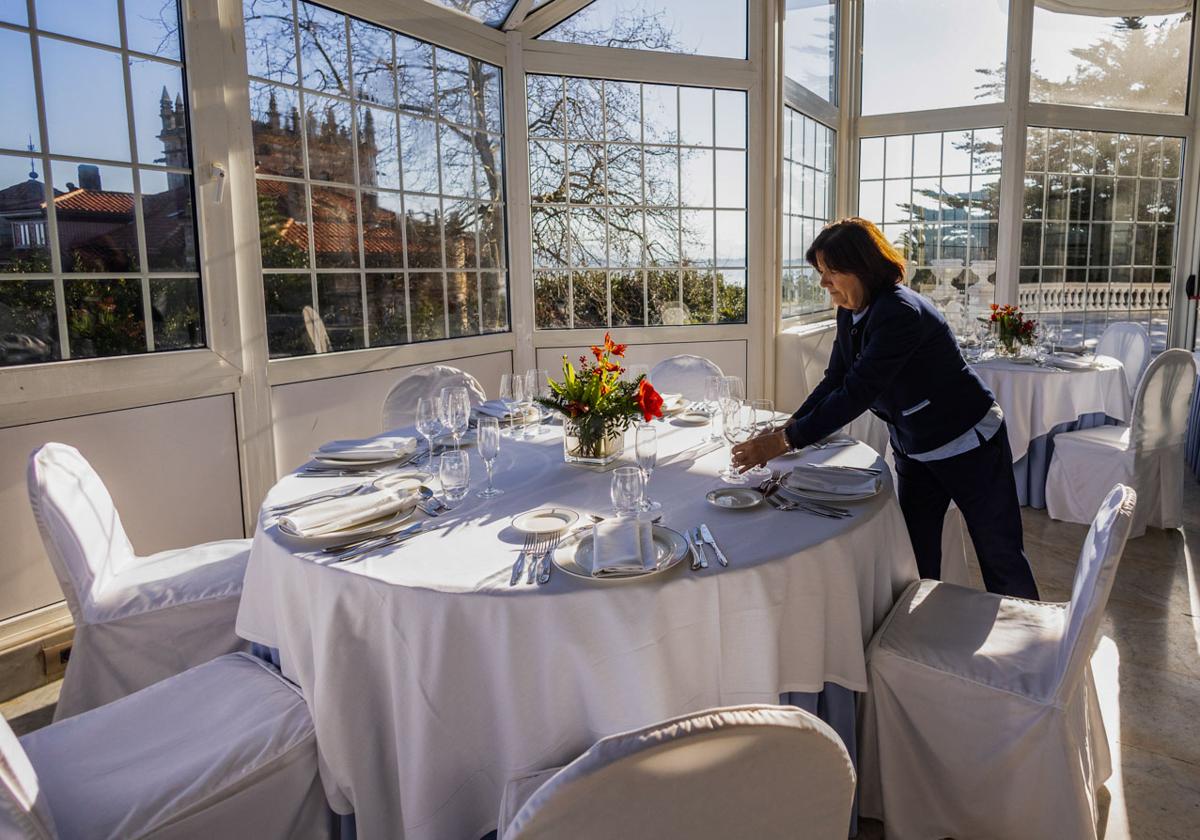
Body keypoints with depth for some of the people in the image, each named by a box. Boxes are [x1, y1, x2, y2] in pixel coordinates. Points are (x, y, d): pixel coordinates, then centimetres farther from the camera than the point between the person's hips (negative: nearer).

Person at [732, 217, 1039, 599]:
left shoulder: (899, 312, -30)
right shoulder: (851, 312, -2)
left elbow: (856, 394, -35)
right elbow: (834, 382, 1)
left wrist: (785, 441, -34)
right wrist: (787, 427, -12)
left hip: (969, 444, -8)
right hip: (914, 449, 8)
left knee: (1000, 555, 10)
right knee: (916, 559, 12)